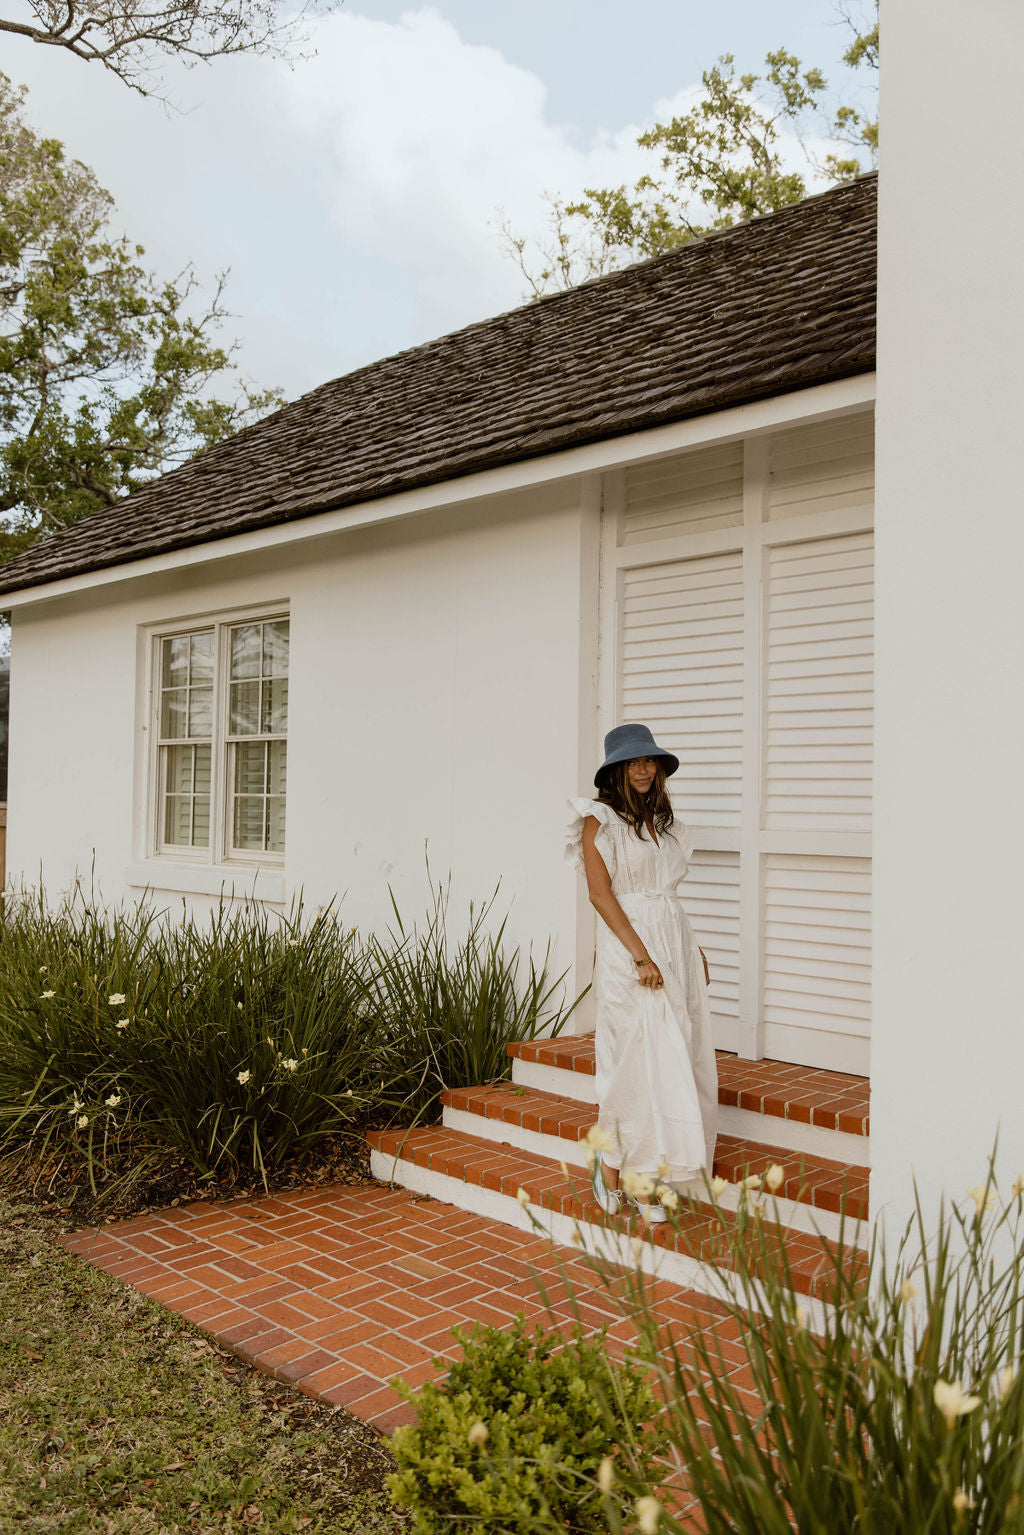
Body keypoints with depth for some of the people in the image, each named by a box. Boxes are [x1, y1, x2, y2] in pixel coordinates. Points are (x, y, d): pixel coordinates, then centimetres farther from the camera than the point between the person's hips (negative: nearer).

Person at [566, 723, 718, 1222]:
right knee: (640, 1057, -7)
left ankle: (643, 1176, 14)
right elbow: (600, 892, -12)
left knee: (674, 1058, 5)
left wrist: (691, 949, 13)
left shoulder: (662, 820, 17)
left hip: (674, 938, 7)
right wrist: (640, 954, -18)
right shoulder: (600, 820, -4)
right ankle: (613, 1163, 9)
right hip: (627, 942, -7)